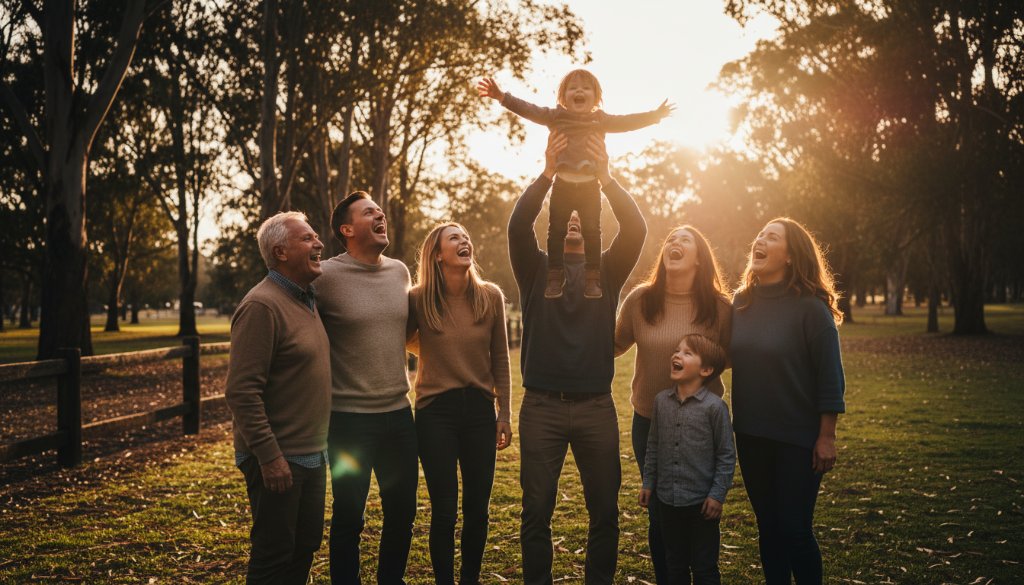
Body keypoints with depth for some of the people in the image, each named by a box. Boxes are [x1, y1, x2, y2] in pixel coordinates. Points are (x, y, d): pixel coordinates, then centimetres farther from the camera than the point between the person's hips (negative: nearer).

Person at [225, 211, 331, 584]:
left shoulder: (306, 300, 11)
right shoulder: (262, 305, -18)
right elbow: (242, 391, -22)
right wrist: (269, 456, -23)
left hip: (311, 455, 9)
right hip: (278, 460, -9)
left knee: (306, 547, 17)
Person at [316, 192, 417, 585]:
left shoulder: (400, 272, 6)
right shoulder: (326, 276, -12)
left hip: (399, 412, 5)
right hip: (350, 419, -5)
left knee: (402, 512, 14)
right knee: (349, 518, 6)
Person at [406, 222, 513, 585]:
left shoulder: (490, 297, -1)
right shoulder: (418, 300, -8)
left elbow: (500, 358, 5)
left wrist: (504, 414, 6)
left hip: (479, 409, 3)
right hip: (436, 411, -2)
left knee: (477, 508, 10)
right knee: (444, 510, 2)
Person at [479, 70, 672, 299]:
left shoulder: (601, 120, 6)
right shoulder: (555, 115, 2)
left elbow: (627, 122, 5)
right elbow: (528, 109, -4)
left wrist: (655, 115, -2)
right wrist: (502, 97, -12)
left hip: (590, 186, 0)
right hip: (563, 184, 0)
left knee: (592, 233, 2)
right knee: (556, 231, 3)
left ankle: (592, 280, 10)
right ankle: (555, 278, 12)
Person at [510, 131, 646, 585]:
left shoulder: (607, 271, 8)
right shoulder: (536, 269, 6)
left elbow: (636, 229, -9)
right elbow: (518, 226, -13)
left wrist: (604, 177, -20)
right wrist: (548, 173, -22)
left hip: (596, 406, 1)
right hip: (542, 406, -1)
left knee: (605, 510, 9)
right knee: (537, 510, 5)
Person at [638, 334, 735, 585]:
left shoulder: (714, 406, -13)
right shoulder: (661, 401, 1)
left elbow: (726, 455, -8)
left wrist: (718, 495, -10)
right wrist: (648, 483, 11)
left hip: (701, 503, -4)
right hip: (667, 499, 4)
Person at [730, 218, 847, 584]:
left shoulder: (810, 307, -12)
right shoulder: (742, 302, 3)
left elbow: (829, 376, -12)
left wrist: (826, 437, -13)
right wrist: (728, 423, 7)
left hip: (798, 438, -5)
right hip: (750, 436, 5)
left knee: (794, 529, -1)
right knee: (767, 525, 14)